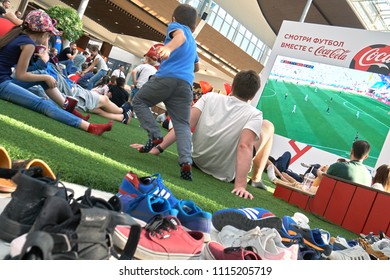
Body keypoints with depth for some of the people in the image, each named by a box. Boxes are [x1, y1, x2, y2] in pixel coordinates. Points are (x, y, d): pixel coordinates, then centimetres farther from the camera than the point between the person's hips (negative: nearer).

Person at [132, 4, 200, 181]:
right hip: (186, 84, 5)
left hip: (166, 77, -5)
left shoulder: (175, 26, 14)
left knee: (138, 101, 17)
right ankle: (186, 161, -20)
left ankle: (154, 135, -1)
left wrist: (169, 47, -36)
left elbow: (180, 35, -14)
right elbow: (196, 67, 50)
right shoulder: (193, 42, 33)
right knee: (182, 125, 1)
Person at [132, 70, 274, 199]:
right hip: (225, 174, -4)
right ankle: (256, 179, 19)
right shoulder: (254, 114, -16)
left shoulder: (210, 97, -7)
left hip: (198, 160, 4)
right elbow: (245, 146, -30)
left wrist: (158, 148, -15)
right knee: (267, 126, 10)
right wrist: (240, 185, -34)